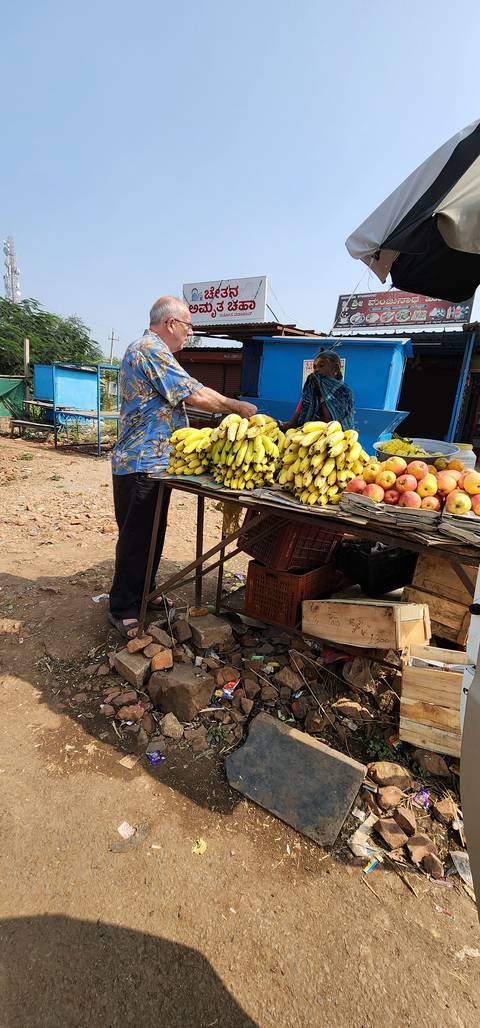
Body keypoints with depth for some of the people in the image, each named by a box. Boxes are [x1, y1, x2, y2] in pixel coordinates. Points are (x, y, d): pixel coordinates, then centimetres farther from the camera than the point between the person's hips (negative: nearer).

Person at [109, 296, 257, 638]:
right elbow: (197, 395, -20)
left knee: (151, 533, 17)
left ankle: (143, 593, 31)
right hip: (143, 464, -11)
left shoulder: (149, 350, 21)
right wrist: (239, 407, -7)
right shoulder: (152, 350, -15)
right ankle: (123, 610, 10)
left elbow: (171, 401, 26)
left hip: (152, 462, 11)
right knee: (136, 537, -3)